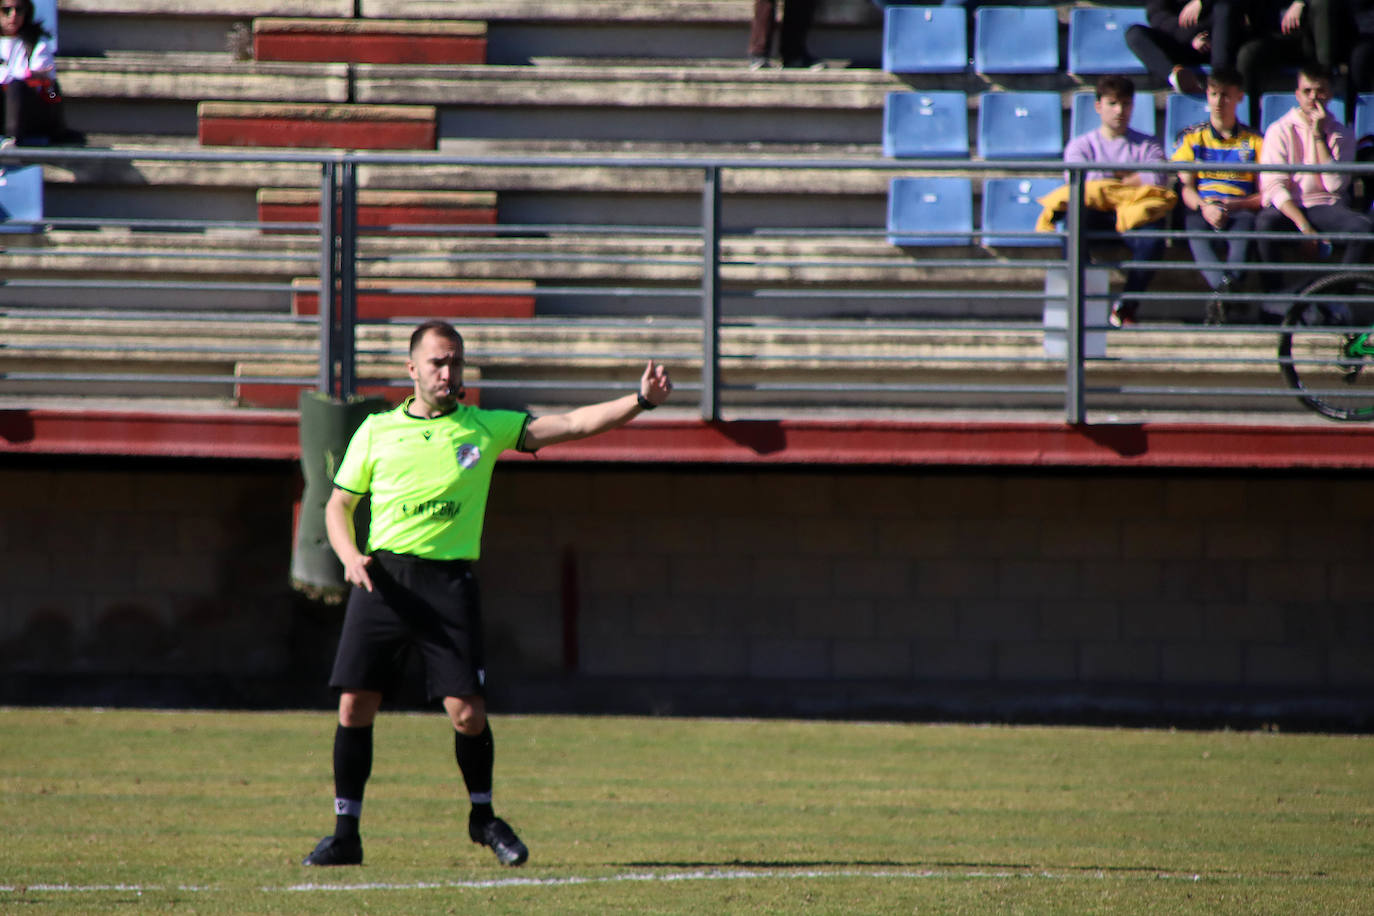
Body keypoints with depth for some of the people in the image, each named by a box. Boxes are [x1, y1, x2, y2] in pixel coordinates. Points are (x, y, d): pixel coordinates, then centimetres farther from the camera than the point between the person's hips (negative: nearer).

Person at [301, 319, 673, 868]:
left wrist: (641, 401, -9)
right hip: (382, 576, 1)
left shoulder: (485, 428, 9)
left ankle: (483, 817, 16)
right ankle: (345, 834, 7)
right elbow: (338, 505, 16)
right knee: (356, 704, -4)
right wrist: (349, 555, -4)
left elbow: (574, 425, 3)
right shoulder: (377, 431, 11)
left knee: (467, 710, -8)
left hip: (449, 581, -1)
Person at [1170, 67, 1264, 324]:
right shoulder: (1192, 137, 18)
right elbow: (1186, 188, 7)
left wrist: (1233, 205, -11)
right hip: (1202, 209, 0)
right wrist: (1204, 206, -16)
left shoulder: (1253, 141, 17)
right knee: (1195, 227, -38)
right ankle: (1224, 286, -62)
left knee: (1245, 225, -39)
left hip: (1240, 210, 0)